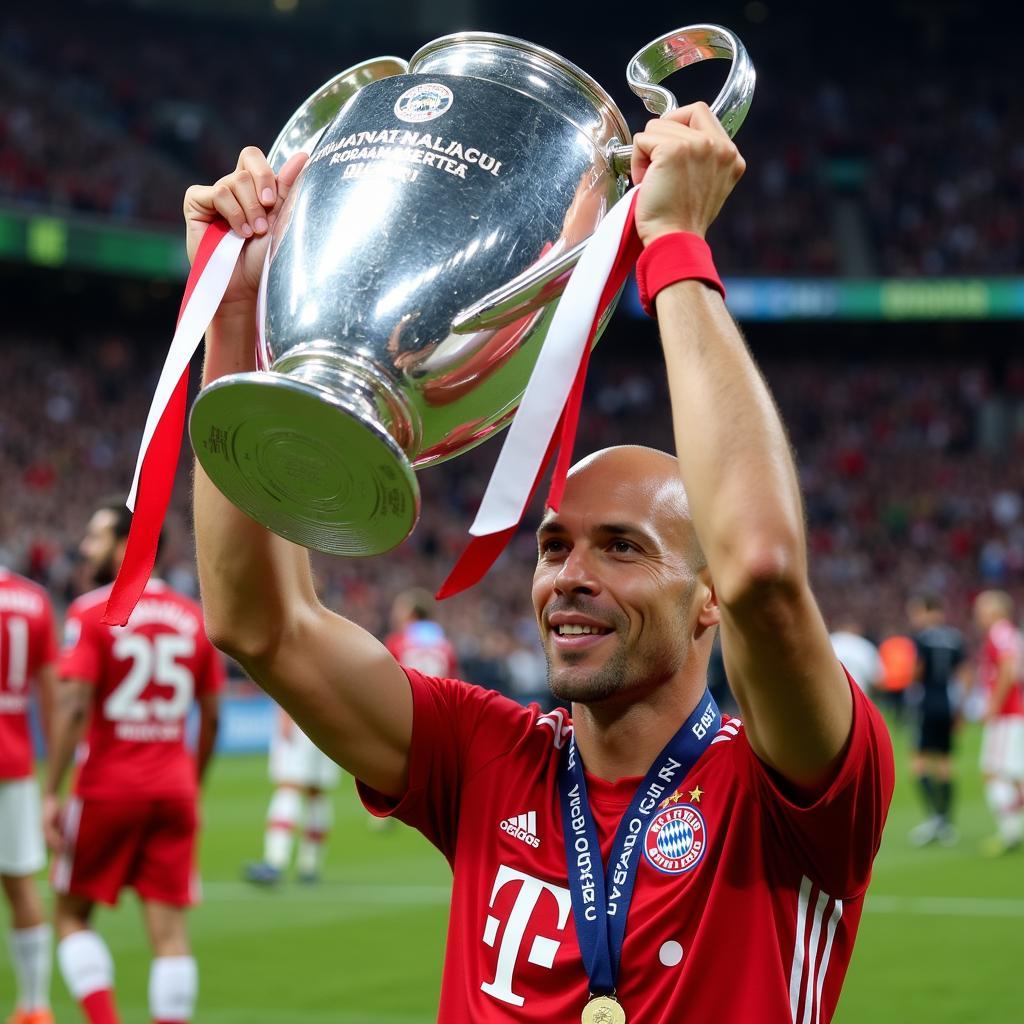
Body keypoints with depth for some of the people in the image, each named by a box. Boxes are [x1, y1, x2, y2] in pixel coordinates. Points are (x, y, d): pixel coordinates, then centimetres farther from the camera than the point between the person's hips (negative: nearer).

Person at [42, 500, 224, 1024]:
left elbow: (74, 707, -16)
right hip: (174, 785, 4)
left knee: (72, 915, 9)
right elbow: (210, 715, 12)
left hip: (108, 784, -4)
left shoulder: (92, 613, -8)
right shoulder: (192, 617, 8)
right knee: (169, 928, 4)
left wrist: (51, 794, -14)